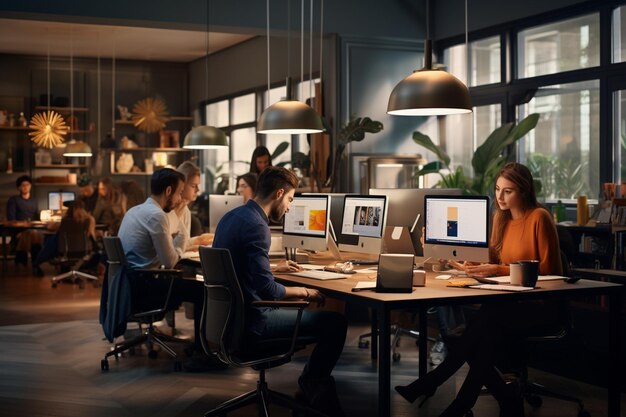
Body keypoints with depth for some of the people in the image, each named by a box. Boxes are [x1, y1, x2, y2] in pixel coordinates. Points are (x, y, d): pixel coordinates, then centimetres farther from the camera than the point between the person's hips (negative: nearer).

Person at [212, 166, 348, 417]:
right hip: (250, 322, -10)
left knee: (301, 307, 26)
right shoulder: (256, 226, -21)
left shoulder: (231, 217, 8)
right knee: (335, 322, -5)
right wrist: (303, 291, -10)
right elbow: (267, 290, -26)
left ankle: (312, 383, 28)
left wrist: (275, 268, 26)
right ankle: (312, 385, 18)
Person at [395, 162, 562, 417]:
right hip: (512, 301, 6)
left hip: (541, 305, -6)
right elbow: (494, 261, 13)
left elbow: (547, 269, -12)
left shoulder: (539, 217, -10)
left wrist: (499, 270, -20)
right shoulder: (501, 218, 11)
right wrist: (474, 266, -10)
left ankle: (431, 384, -23)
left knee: (486, 320, -31)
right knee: (484, 333, -24)